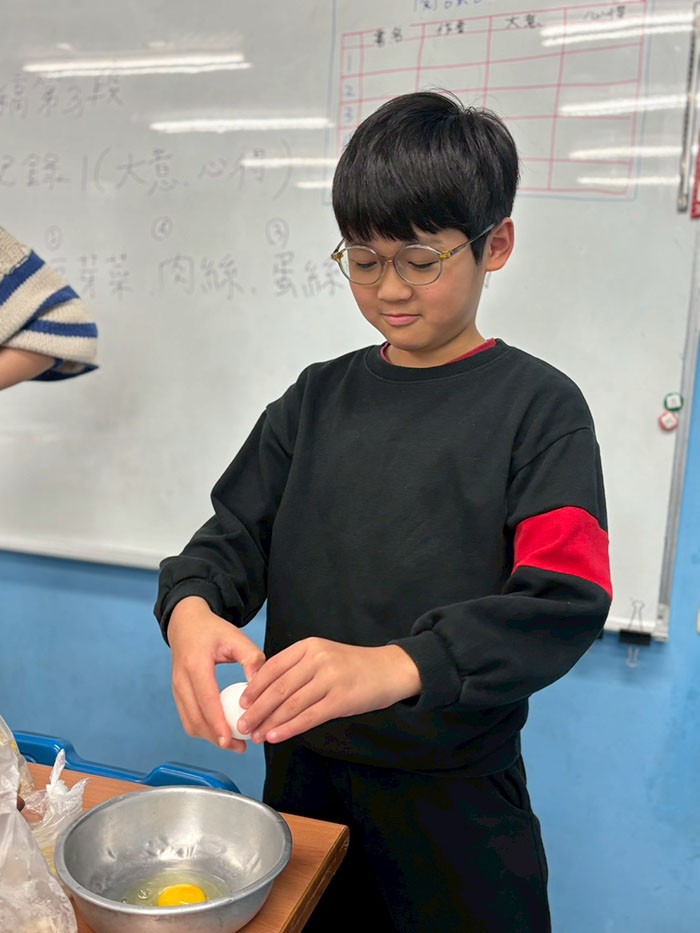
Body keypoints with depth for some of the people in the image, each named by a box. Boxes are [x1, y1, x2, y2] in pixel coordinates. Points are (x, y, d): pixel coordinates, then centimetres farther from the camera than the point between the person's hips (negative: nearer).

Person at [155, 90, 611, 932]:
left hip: (454, 797, -3)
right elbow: (237, 533, 1)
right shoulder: (317, 398, 3)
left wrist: (396, 666, -35)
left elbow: (566, 599, -20)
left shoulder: (536, 405, -10)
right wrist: (191, 607, -22)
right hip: (302, 775, 4)